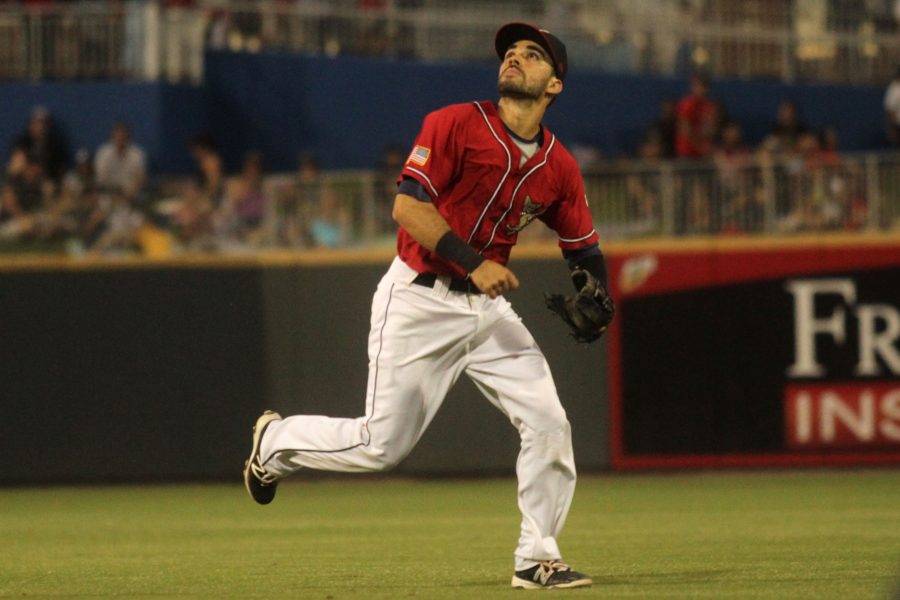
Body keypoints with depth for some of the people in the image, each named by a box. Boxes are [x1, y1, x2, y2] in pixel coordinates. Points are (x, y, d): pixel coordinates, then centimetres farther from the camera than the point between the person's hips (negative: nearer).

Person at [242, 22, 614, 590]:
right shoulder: (456, 124, -11)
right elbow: (407, 205, -19)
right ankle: (276, 441, 24)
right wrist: (473, 262, -27)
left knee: (549, 425, -7)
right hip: (419, 302, -5)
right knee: (382, 445, -5)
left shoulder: (560, 167, 5)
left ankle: (537, 560, 6)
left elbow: (585, 250, 14)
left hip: (489, 308, 5)